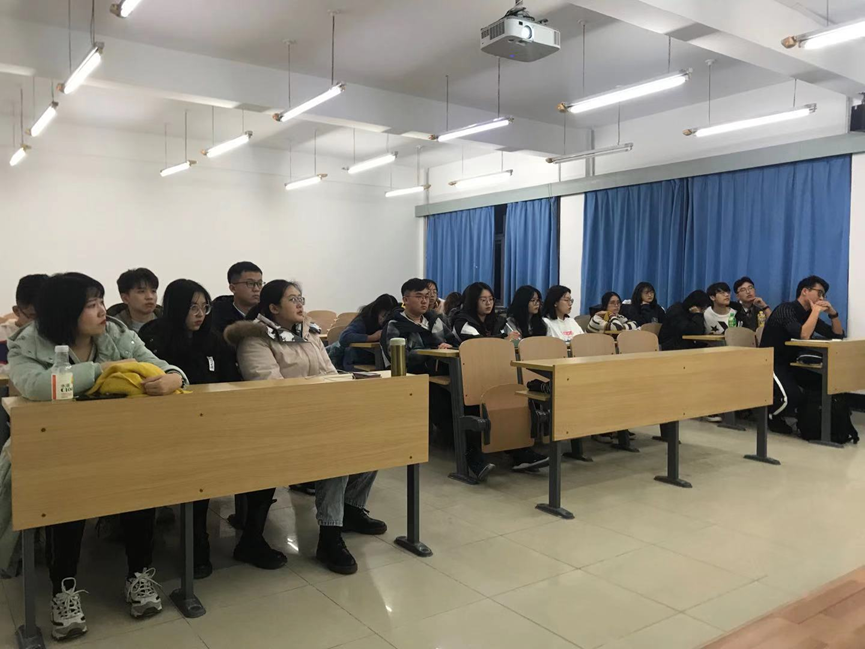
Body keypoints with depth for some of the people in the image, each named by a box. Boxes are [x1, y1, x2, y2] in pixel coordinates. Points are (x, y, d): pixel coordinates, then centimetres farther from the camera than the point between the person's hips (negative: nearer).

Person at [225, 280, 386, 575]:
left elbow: (331, 375, 14)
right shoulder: (256, 339, -5)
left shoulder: (310, 336, 20)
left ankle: (351, 507, 4)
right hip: (287, 419, -7)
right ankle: (329, 536, -26)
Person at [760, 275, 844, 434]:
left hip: (791, 364, 9)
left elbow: (838, 334, 13)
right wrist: (816, 310, -20)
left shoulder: (809, 314, 10)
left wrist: (832, 312, -2)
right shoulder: (786, 309, -16)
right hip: (772, 364, -8)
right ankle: (770, 415, 2)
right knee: (792, 396, -30)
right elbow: (804, 335, -31)